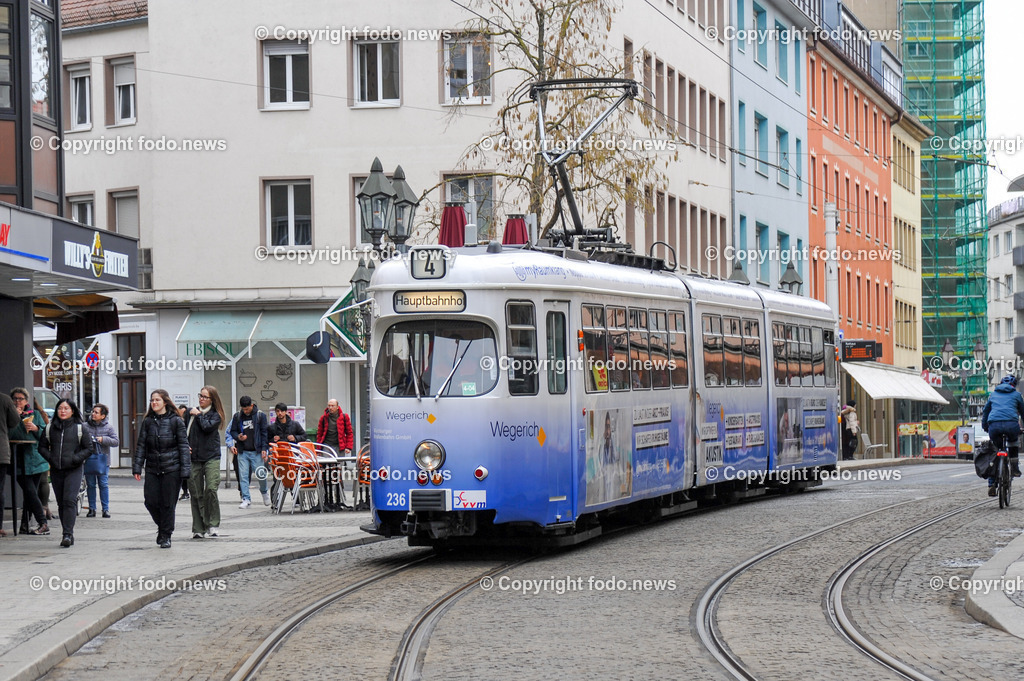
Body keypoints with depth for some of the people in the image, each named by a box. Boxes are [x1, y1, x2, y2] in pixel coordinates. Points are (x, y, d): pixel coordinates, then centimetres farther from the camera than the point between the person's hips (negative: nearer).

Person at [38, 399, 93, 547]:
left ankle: (67, 534, -18)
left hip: (74, 470, -4)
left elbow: (89, 448, 1)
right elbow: (42, 446, 15)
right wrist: (50, 458, -2)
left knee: (70, 500, -15)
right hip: (56, 471, 4)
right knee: (61, 503, 6)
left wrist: (75, 459, -10)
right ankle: (68, 535, 13)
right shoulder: (50, 428, 9)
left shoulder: (80, 428, 0)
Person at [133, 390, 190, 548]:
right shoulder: (148, 421, 7)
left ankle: (166, 535, 13)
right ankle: (162, 526, 25)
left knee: (168, 503, 0)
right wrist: (137, 468, 3)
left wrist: (185, 469, -9)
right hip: (152, 468, 3)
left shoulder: (175, 421, -2)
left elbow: (183, 445, -2)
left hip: (171, 468, -3)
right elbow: (141, 445, 9)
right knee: (151, 501, -1)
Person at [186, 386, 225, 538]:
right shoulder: (190, 412, 10)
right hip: (193, 457, 2)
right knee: (196, 494, 2)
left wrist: (198, 415, -1)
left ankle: (212, 524, -4)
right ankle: (198, 528, 9)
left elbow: (207, 427, -15)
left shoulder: (216, 415, 3)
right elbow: (183, 430, 11)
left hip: (211, 457, -2)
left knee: (211, 489, -16)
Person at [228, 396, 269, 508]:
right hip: (242, 452, 2)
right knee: (243, 476, -2)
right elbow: (232, 431, 13)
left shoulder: (260, 415, 0)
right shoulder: (237, 416, 5)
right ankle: (246, 499, 4)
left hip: (256, 451, -2)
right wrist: (238, 437, -11)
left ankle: (264, 492, 28)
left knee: (261, 474, -1)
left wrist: (264, 449, -7)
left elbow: (264, 433, 1)